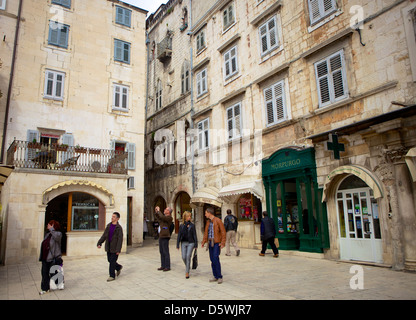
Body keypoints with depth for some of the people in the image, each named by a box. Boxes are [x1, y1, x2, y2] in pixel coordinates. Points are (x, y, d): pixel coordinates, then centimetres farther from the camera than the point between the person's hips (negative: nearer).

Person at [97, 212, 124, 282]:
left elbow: (120, 239, -16)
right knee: (110, 260, 14)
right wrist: (99, 243, -1)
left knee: (112, 261, -2)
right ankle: (118, 267, 38)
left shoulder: (119, 228, -13)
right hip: (109, 247, 6)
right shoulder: (108, 225, 6)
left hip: (115, 248, -6)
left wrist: (118, 250, -21)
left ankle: (112, 276, 11)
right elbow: (104, 236, 9)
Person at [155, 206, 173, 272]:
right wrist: (156, 212, 18)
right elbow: (159, 218, 32)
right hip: (161, 236, 9)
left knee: (166, 252, -4)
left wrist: (159, 211, -12)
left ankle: (167, 267, 3)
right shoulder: (164, 216, 16)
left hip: (165, 237, -9)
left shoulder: (169, 217, -11)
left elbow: (162, 217, -27)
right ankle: (163, 266, 20)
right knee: (161, 252, 13)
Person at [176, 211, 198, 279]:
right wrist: (177, 245, 5)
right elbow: (179, 235, 8)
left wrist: (196, 245, -1)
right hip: (183, 243, 2)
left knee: (188, 256, -8)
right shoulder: (181, 226, 5)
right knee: (183, 257, 1)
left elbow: (194, 235, 2)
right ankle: (187, 266, 32)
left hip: (190, 243, -2)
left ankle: (187, 272, 2)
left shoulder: (192, 225, 1)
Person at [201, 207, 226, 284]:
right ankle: (215, 276, 17)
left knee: (216, 259, -12)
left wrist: (223, 243, -16)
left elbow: (223, 232, -10)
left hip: (217, 243, -7)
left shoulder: (218, 220, -9)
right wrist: (204, 241, 9)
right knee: (212, 259, 7)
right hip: (210, 242, 7)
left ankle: (219, 277, 0)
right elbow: (206, 232, 17)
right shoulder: (208, 221, 12)